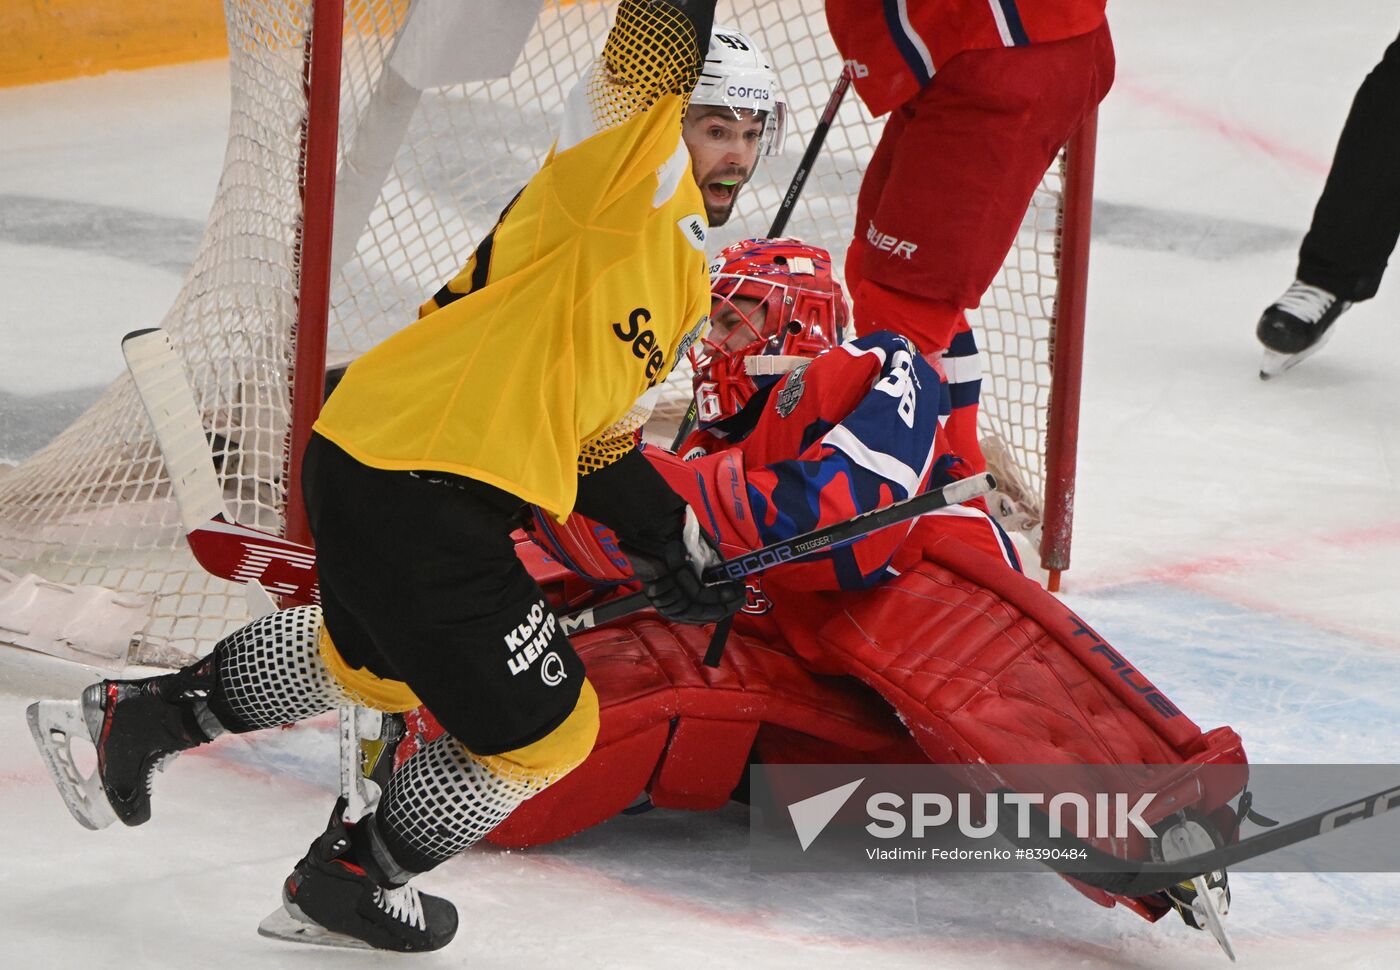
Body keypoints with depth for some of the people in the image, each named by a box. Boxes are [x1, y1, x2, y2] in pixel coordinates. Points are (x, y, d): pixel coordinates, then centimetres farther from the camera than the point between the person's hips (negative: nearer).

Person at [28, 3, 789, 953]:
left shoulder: (686, 276, 19)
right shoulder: (626, 173, -10)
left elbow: (597, 432, 25)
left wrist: (669, 544, 19)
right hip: (413, 491, -11)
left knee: (373, 654, 36)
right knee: (540, 728, 2)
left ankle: (146, 714, 45)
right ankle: (349, 882, 21)